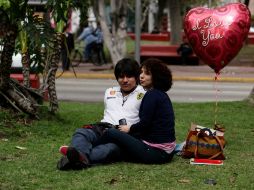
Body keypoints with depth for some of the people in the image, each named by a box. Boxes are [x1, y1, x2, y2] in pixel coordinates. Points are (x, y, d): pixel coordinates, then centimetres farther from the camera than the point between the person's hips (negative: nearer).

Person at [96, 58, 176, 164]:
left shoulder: (152, 95, -12)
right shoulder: (162, 95, 16)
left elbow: (144, 124, -15)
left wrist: (129, 128, 3)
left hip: (156, 151, -10)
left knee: (111, 133, -9)